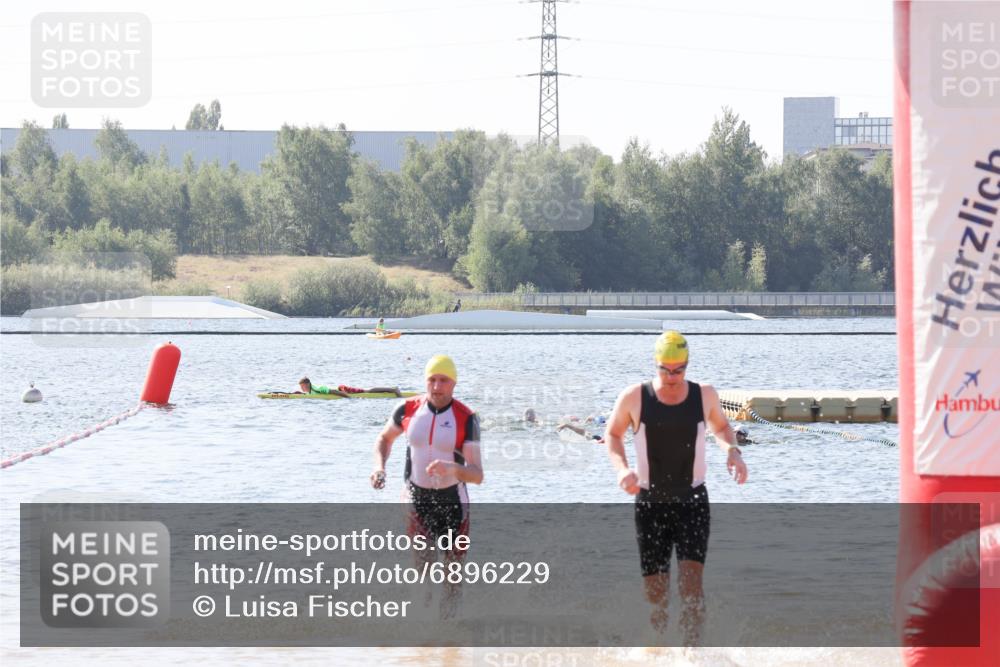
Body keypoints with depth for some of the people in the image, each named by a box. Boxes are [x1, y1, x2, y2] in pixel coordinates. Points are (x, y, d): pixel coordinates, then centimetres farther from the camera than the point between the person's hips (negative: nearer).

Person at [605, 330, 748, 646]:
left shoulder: (704, 395, -3)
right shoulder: (634, 398, -7)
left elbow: (720, 425, 18)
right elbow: (613, 434, 9)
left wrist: (732, 450, -3)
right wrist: (622, 468, -9)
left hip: (692, 502, 0)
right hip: (650, 503, 0)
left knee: (691, 580, -18)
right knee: (656, 595, 1)